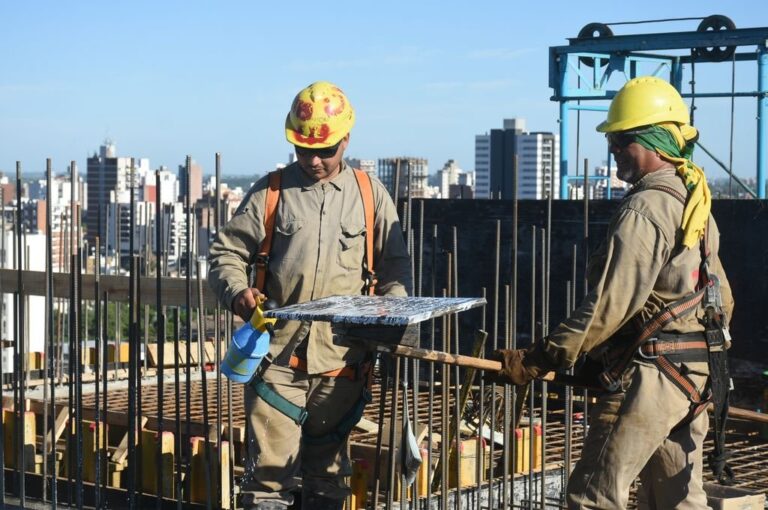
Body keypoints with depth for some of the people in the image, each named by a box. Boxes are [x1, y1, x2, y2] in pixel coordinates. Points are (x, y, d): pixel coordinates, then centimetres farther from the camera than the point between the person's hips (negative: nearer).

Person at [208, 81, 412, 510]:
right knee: (270, 468, -7)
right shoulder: (270, 193, 6)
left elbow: (396, 266, 15)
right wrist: (237, 292, -14)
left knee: (327, 474, 10)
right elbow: (227, 254, 7)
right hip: (278, 356, -1)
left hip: (341, 361, 2)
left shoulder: (371, 195, 10)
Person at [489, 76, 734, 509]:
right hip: (696, 375, 10)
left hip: (648, 375, -10)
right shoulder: (696, 205, 14)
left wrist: (539, 360, -19)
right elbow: (724, 300, 20)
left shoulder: (645, 209, -16)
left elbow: (609, 305, -21)